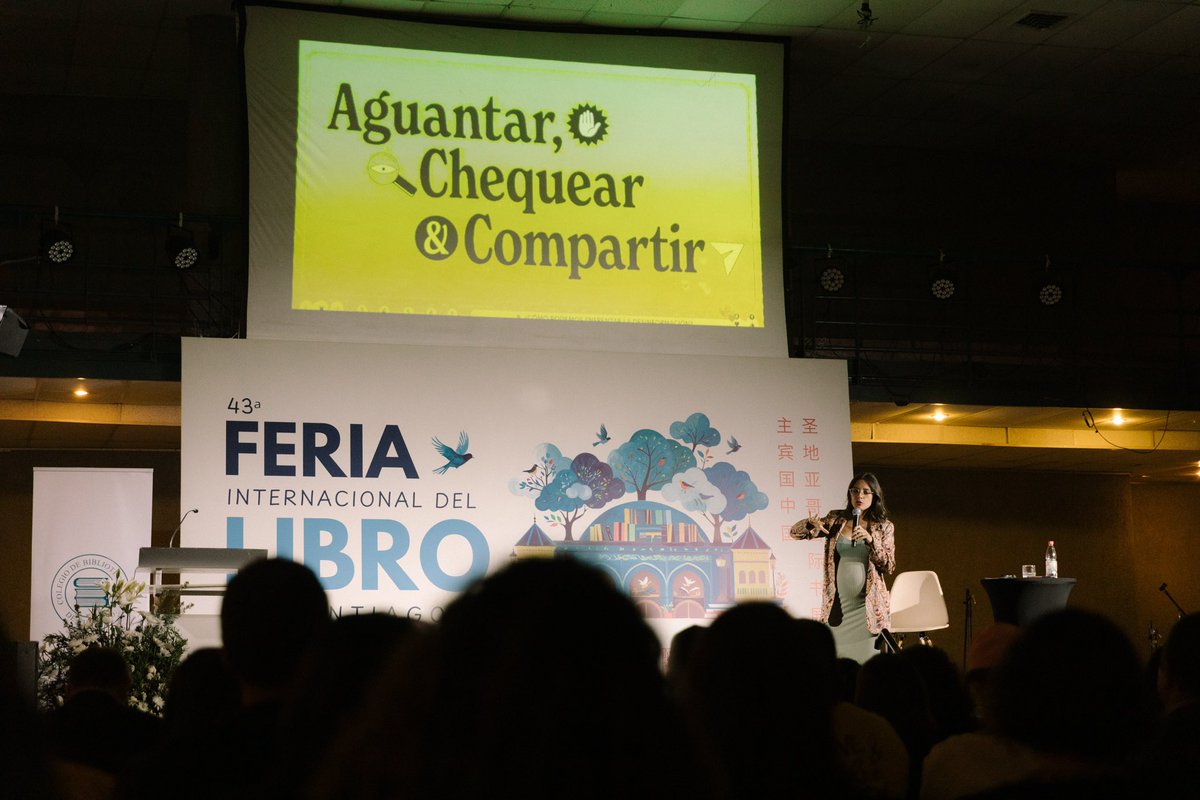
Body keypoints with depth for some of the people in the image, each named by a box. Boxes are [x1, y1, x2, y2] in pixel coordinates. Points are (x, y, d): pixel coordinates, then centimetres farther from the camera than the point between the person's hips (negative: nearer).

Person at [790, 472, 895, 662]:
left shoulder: (884, 527, 4)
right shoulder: (836, 520, 7)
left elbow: (889, 567, -1)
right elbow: (795, 532, 4)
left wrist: (870, 539, -16)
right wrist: (811, 524, -19)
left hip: (868, 606, -1)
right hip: (838, 604, 2)